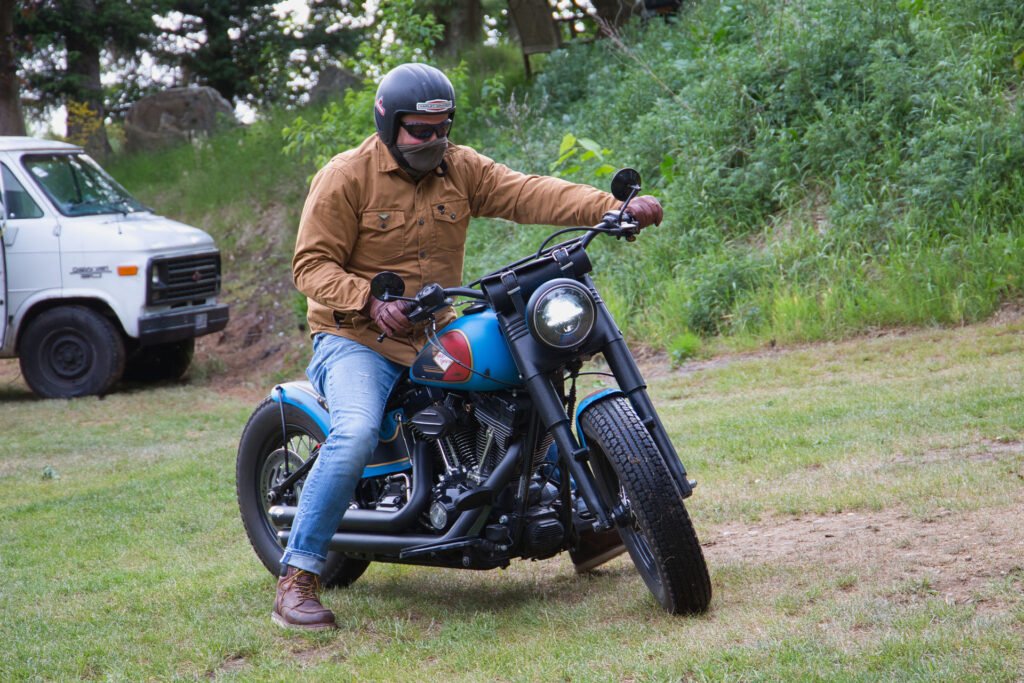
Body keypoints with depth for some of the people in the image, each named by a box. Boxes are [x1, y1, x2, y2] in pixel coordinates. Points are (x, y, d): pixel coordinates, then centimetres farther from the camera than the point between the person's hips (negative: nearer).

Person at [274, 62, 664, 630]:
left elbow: (527, 194, -7)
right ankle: (297, 577, -25)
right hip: (356, 339, -6)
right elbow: (313, 265, -12)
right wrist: (370, 302, -31)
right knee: (356, 434, -32)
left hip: (439, 336, 6)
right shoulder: (345, 177, -8)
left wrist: (613, 207, -22)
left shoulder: (461, 168, 6)